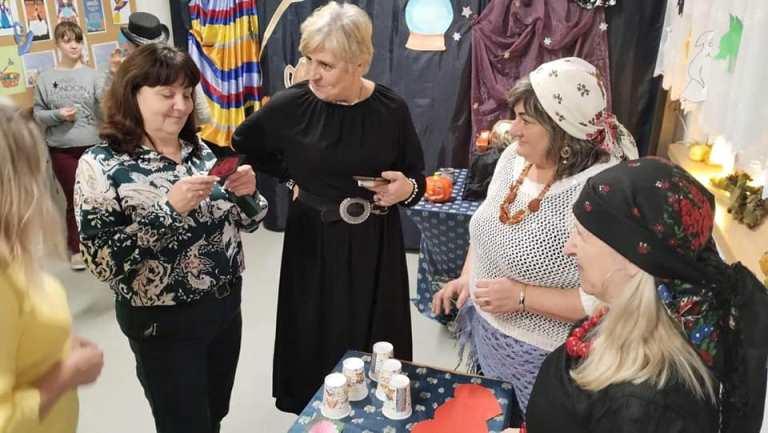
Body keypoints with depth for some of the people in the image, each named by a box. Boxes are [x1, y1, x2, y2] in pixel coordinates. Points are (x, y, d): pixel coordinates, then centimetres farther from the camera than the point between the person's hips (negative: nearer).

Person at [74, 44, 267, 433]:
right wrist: (169, 208, -29)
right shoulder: (101, 165, -15)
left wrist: (245, 192, -13)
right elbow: (102, 262, -22)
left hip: (226, 305, 5)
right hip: (163, 323, -5)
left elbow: (244, 223, 8)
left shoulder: (199, 149, 2)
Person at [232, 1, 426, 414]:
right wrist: (291, 176, 3)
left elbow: (417, 176, 5)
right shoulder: (292, 105, -11)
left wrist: (407, 188, -17)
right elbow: (243, 145, 8)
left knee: (375, 339, 12)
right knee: (317, 338, 9)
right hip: (315, 242, -1)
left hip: (376, 245, 1)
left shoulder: (391, 108, -7)